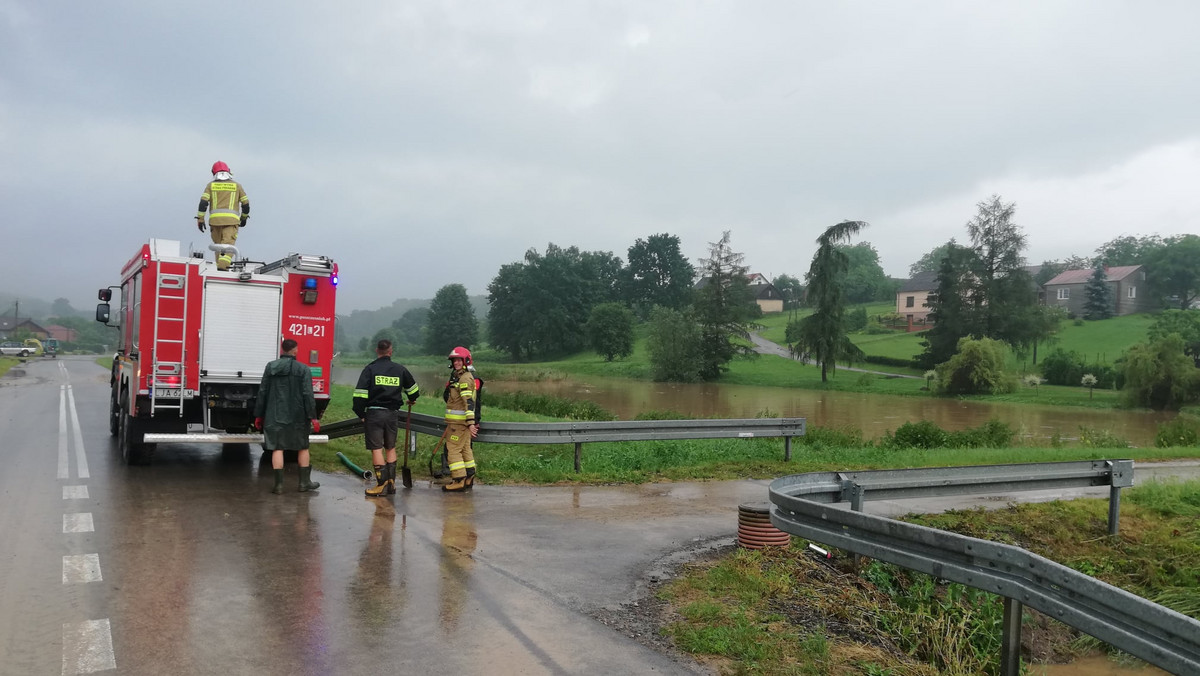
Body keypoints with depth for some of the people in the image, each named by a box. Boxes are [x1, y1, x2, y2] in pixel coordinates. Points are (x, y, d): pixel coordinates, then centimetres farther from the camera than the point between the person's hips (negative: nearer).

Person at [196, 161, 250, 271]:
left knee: (218, 244, 16)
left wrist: (200, 219, 5)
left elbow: (203, 202, 3)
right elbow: (246, 203, 14)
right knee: (228, 244, -12)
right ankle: (223, 264, -31)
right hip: (231, 219, -2)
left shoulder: (211, 185, 13)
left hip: (215, 219, 2)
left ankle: (221, 264, 16)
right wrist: (244, 218, 29)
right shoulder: (236, 185, 14)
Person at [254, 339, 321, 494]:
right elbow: (308, 395, -10)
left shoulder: (271, 367, 2)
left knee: (277, 448, 4)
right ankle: (304, 482, 17)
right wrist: (313, 417, -7)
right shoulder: (303, 369, -6)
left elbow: (262, 392, 6)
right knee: (303, 447, 12)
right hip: (297, 417, -1)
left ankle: (279, 484, 2)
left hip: (275, 416, 2)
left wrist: (258, 415, 13)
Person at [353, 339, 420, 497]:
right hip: (392, 413, 4)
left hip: (373, 413, -3)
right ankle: (391, 482, 16)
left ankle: (382, 484, -5)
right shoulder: (400, 369, 7)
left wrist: (361, 414, -2)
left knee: (376, 449, -1)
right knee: (391, 448, 16)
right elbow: (413, 389, 21)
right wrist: (411, 400, 42)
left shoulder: (370, 369, -4)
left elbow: (360, 393, -12)